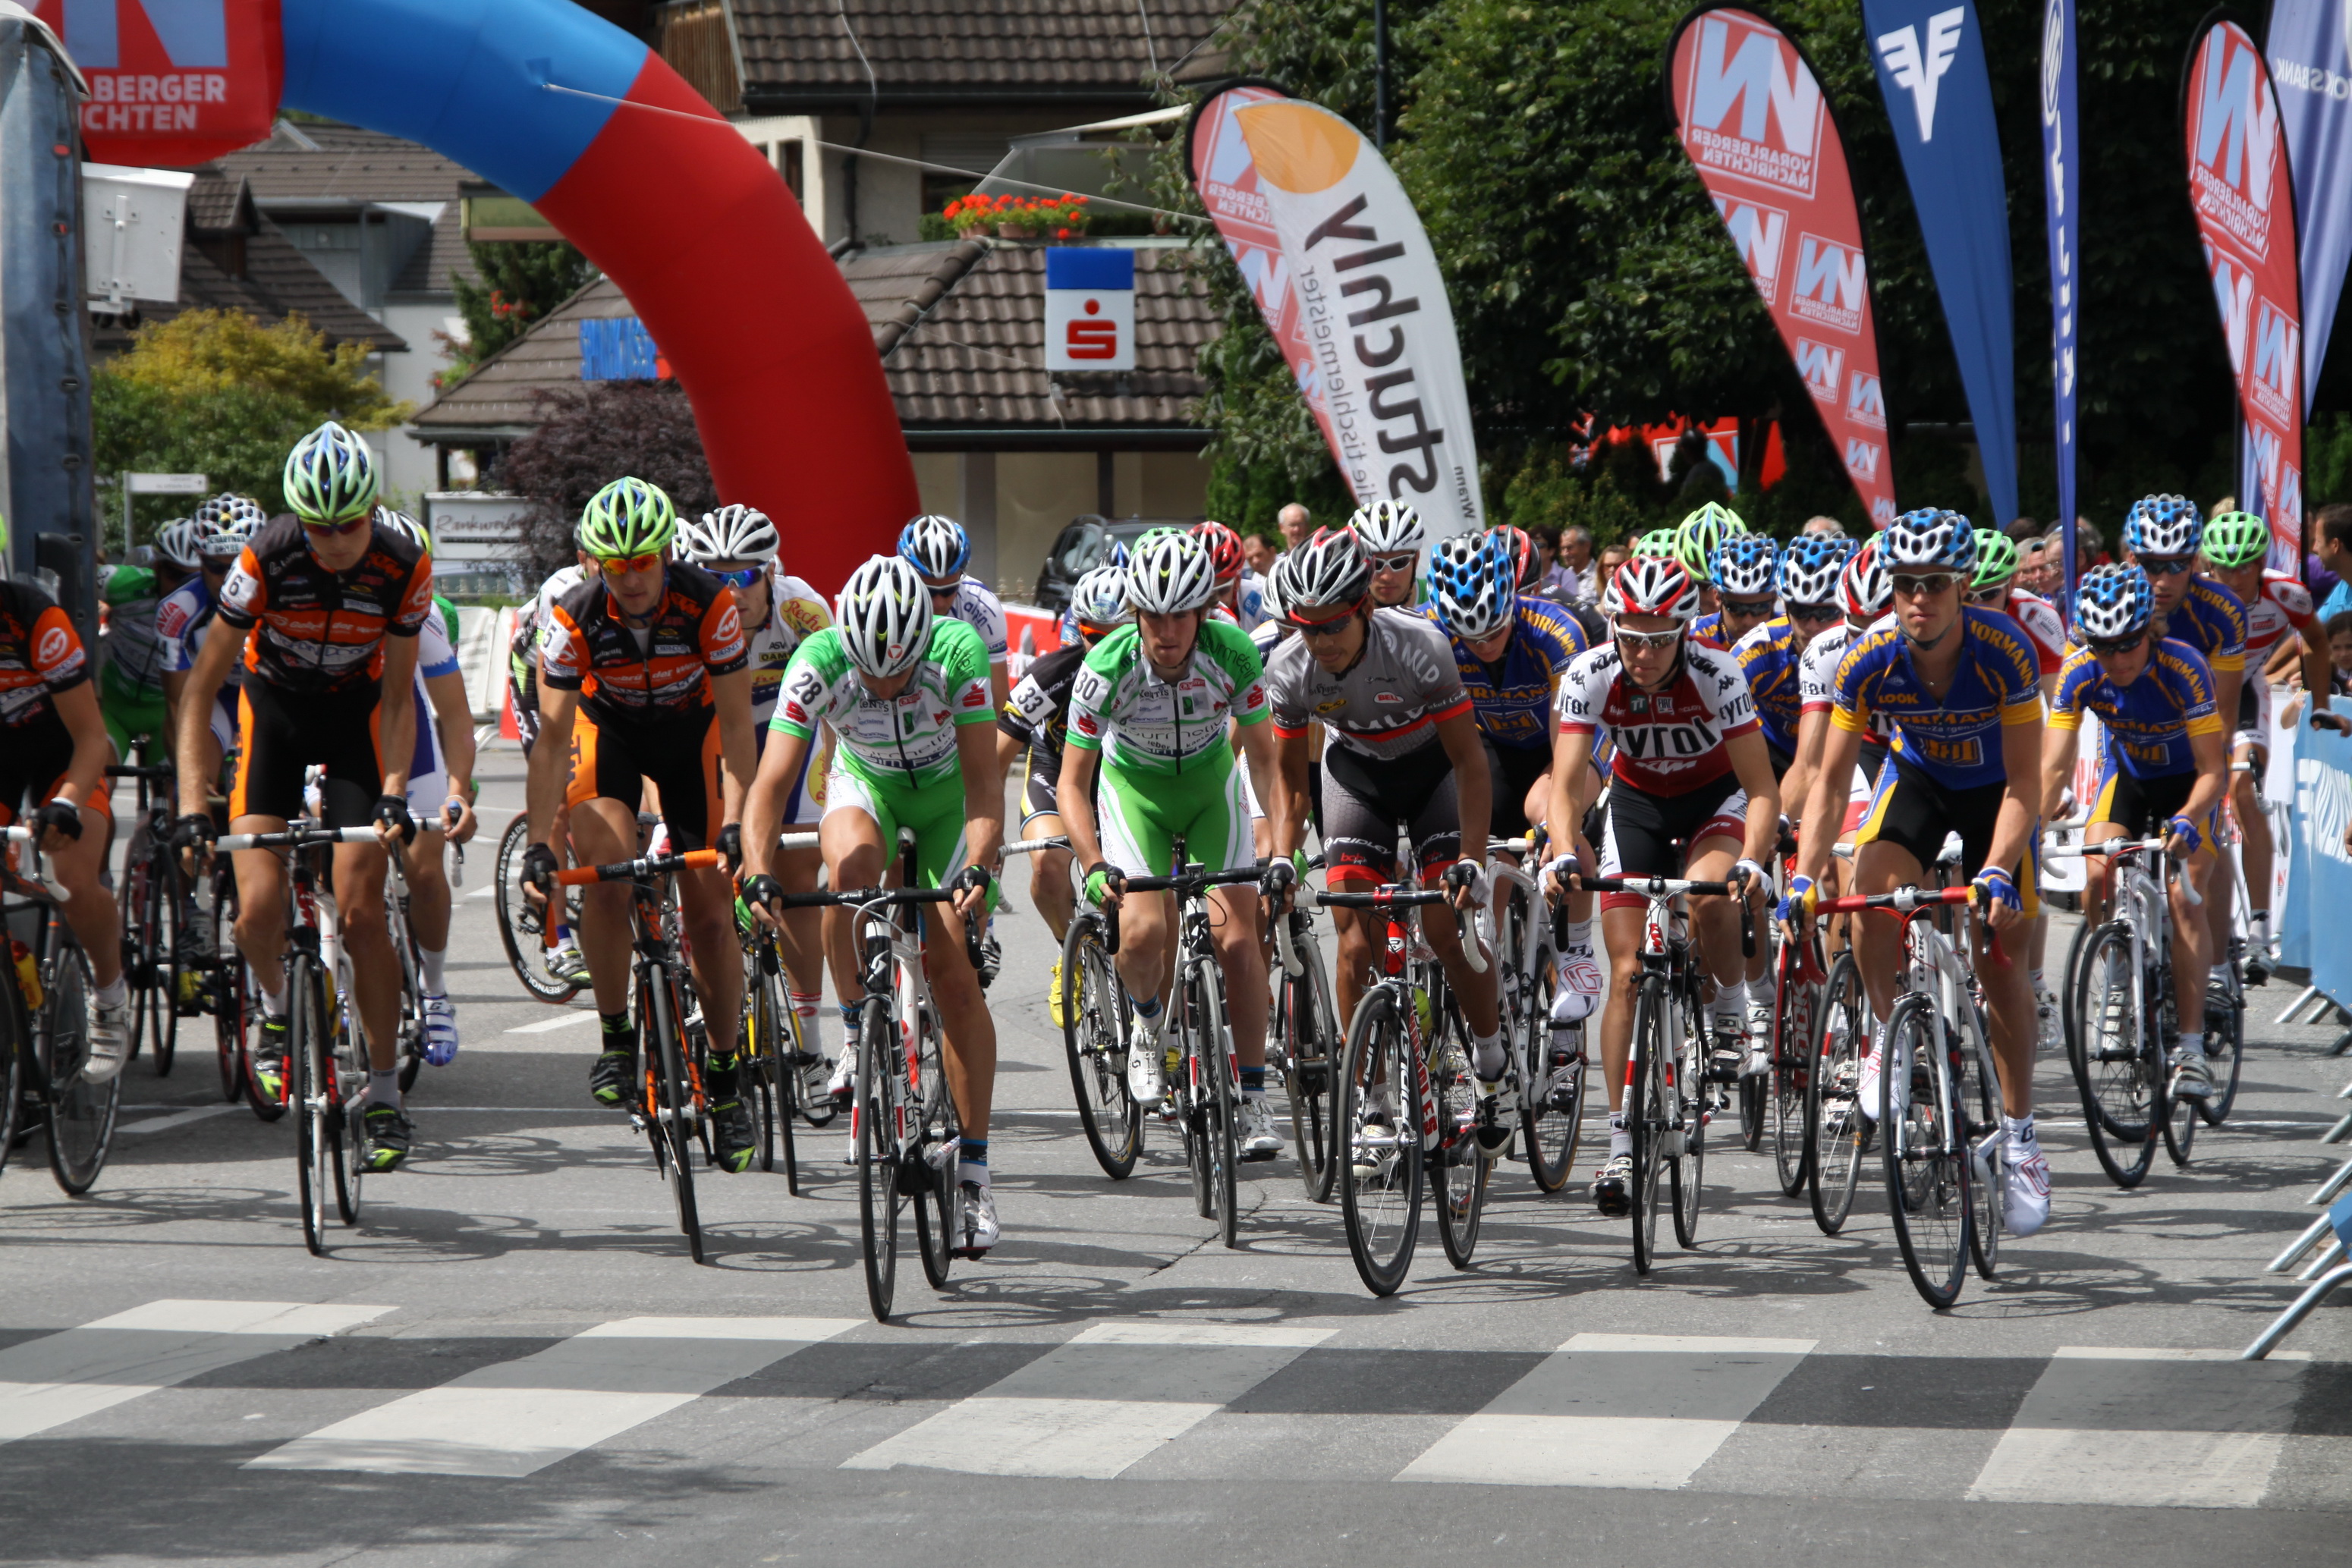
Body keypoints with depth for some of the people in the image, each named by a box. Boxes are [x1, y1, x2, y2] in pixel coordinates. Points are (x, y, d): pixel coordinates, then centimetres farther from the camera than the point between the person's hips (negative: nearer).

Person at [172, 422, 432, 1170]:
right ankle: (276, 1012, 18)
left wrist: (394, 793, -24)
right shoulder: (266, 558, -26)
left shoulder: (404, 566, -21)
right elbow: (200, 688, -21)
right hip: (274, 709, 0)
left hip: (355, 715, 0)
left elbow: (398, 696, -10)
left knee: (360, 911, -10)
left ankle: (385, 1099, 0)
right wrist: (193, 807, -28)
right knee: (259, 912, -16)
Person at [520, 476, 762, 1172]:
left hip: (690, 731, 0)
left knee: (710, 916, -5)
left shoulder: (710, 605, -29)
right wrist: (539, 843, -31)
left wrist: (735, 823, -34)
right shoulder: (573, 618, -28)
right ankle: (616, 1040, -9)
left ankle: (725, 1079, 9)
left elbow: (735, 726, -23)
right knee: (605, 876, -26)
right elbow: (552, 737, -24)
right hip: (609, 729, 0)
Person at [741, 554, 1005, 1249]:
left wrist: (979, 866, -48)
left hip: (947, 794, -1)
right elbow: (771, 784, -33)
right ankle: (860, 1031, -16)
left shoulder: (960, 651, -33)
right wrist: (759, 876, -48)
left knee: (956, 978, -9)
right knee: (854, 861, -36)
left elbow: (983, 778, -33)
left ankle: (973, 1171, 0)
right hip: (864, 785, 1)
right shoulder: (818, 663, -31)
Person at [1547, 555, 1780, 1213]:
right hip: (1636, 801, 2)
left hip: (1714, 797, -2)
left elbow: (1762, 788, -29)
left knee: (1709, 900, -35)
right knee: (1628, 972, -7)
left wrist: (1752, 861, -47)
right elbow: (1567, 782, -28)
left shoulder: (1716, 673, -30)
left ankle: (1732, 1011, -5)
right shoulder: (1591, 675, -25)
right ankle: (1621, 1145, -2)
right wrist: (1563, 853, -47)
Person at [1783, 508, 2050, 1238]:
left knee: (2002, 963, -5)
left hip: (1995, 789, -1)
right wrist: (1804, 875, -33)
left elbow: (2024, 785, -29)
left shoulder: (2004, 651, -32)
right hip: (1917, 779, 1)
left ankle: (2020, 1137, 7)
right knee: (1871, 890, -29)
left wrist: (1996, 872, -42)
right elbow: (1830, 778, -21)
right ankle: (1888, 1037, -5)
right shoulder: (1870, 659, -26)